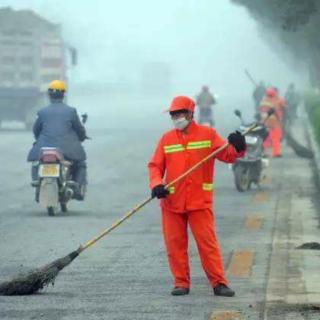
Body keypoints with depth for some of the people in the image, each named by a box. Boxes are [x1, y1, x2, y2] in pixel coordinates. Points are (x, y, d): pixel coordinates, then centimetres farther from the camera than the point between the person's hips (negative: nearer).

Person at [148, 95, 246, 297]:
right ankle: (181, 282, 14)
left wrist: (237, 149, -28)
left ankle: (219, 283, -2)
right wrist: (156, 184, -13)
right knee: (175, 243, 4)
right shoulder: (166, 139, 10)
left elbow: (226, 155, -6)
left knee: (208, 241, -6)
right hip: (172, 201, 3)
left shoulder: (207, 134, 3)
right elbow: (155, 165, 6)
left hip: (200, 201, -3)